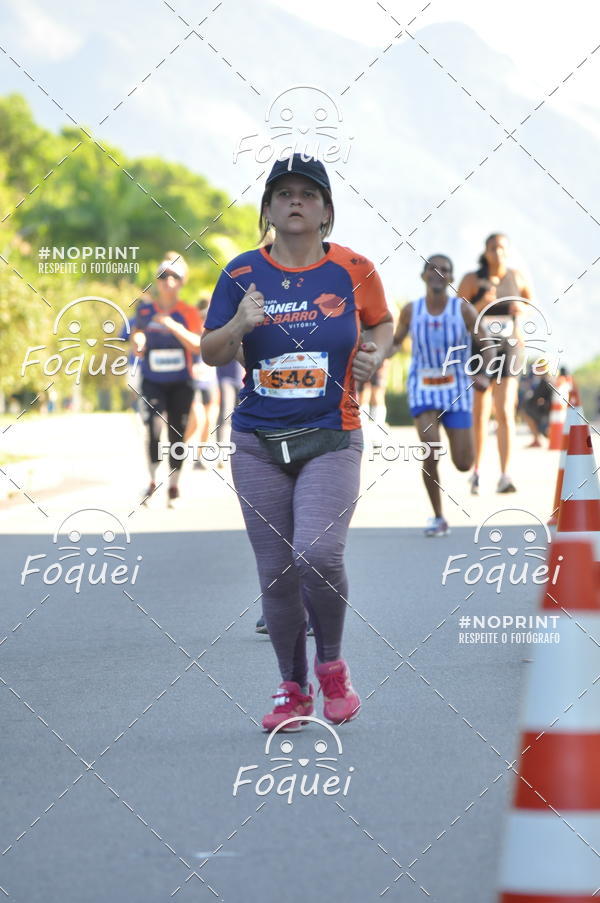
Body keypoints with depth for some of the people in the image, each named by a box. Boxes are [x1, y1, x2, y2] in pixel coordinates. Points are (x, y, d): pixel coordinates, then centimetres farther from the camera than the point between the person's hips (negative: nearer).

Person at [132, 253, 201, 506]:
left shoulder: (188, 313, -3)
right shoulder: (145, 309, 2)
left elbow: (197, 345, -15)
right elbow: (137, 330, 17)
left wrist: (173, 326, -25)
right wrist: (137, 341, -5)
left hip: (180, 383, 0)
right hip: (153, 382, 0)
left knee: (177, 434, 3)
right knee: (154, 429, -17)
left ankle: (174, 486, 17)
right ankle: (153, 482, -4)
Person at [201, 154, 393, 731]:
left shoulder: (354, 270, 1)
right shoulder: (242, 273, 3)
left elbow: (382, 322, 19)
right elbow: (210, 354, 6)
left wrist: (376, 353, -3)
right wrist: (240, 325, -14)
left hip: (332, 439, -2)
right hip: (258, 444, 2)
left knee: (319, 555, -20)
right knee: (276, 573, 3)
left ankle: (332, 666, 6)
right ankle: (293, 689, 20)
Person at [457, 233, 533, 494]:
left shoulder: (517, 277, -1)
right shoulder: (472, 280, -6)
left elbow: (531, 301, 17)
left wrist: (523, 308, -6)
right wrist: (480, 305, -24)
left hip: (509, 349, 0)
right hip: (478, 351, 0)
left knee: (505, 413, -14)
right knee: (479, 415, 7)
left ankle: (505, 477, -20)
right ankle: (476, 471, 27)